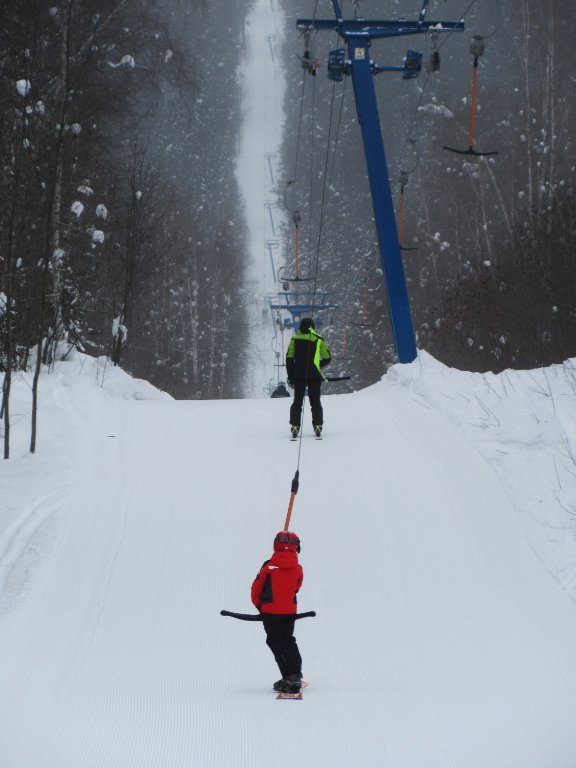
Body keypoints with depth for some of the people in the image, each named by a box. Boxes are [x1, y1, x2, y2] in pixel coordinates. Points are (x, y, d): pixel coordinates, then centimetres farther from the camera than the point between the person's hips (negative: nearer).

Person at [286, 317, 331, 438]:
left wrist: (290, 376, 4)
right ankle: (317, 426, 3)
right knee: (315, 401, 8)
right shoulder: (318, 340, 0)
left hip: (299, 375, 1)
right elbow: (327, 358, 2)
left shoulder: (295, 339, 3)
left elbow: (289, 359, 0)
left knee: (297, 401, 6)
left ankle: (295, 427, -1)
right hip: (314, 376, -1)